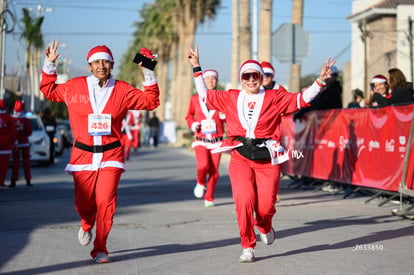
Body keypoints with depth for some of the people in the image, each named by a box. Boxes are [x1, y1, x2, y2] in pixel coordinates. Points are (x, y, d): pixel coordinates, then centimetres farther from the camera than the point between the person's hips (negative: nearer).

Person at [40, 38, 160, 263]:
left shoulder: (122, 90, 3)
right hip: (83, 154, 1)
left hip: (111, 156, 0)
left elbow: (151, 101, 9)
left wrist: (148, 74, 2)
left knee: (105, 201, -13)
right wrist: (49, 65, 9)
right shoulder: (74, 87, 3)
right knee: (84, 204, 3)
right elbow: (49, 90, 18)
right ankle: (87, 225, 42)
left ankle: (100, 249, 4)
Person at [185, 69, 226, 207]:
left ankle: (209, 198, 18)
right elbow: (189, 116, 19)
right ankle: (200, 183, 11)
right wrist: (192, 124, -1)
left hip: (216, 141, 1)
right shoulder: (195, 99, 4)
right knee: (203, 166, -22)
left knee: (214, 171, -1)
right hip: (200, 140, -1)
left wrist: (224, 116, -14)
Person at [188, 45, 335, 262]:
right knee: (244, 199, -19)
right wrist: (196, 68, 23)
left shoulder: (274, 98, 7)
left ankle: (265, 227, 33)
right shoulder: (230, 98, 12)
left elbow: (302, 99, 5)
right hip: (240, 157, 1)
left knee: (266, 207, -7)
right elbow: (205, 95, 23)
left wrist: (320, 81, -4)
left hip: (267, 158, -1)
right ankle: (248, 247, -2)